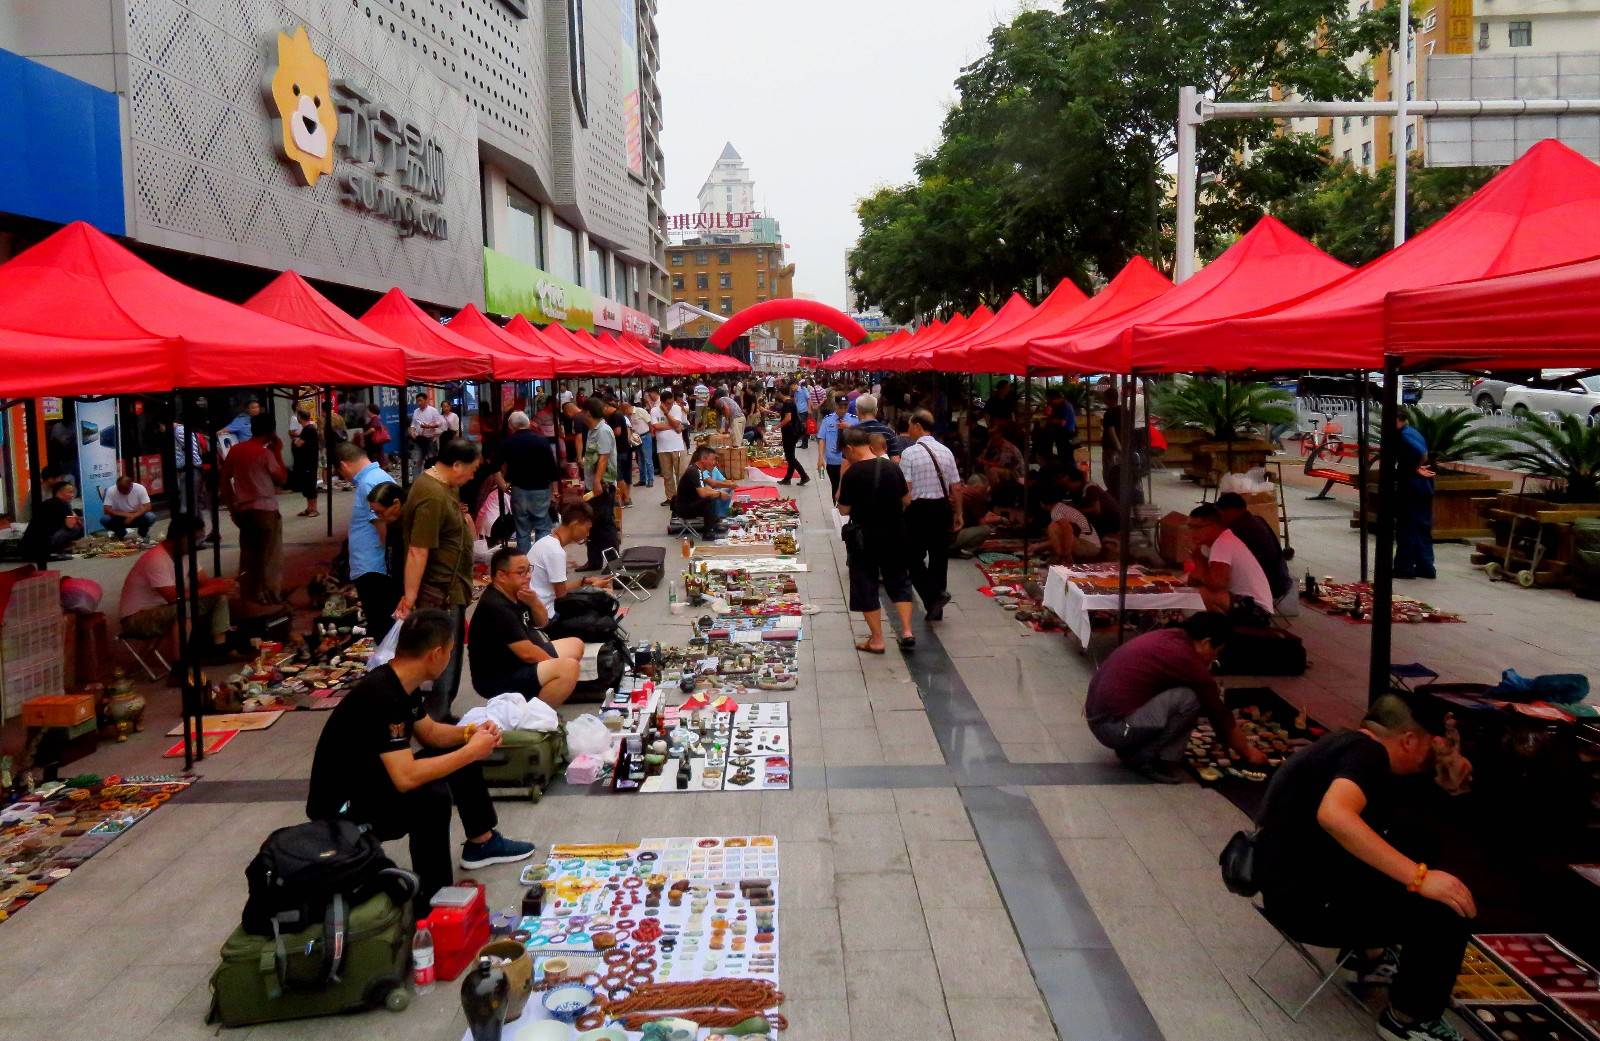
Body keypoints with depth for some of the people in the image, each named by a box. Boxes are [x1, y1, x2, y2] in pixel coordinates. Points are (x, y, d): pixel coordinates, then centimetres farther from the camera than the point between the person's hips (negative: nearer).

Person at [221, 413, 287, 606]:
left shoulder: (235, 450, 6)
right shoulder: (266, 453, -12)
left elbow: (224, 478, 10)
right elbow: (282, 479, -5)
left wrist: (231, 506, 16)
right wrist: (278, 452, -1)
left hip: (243, 509, 6)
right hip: (265, 509, -6)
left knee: (248, 553, 15)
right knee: (269, 554, 3)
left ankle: (248, 593, 21)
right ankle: (269, 595, 4)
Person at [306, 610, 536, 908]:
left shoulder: (400, 682, -2)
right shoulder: (381, 696, -31)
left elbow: (429, 733, 14)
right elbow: (406, 778, -37)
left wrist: (471, 734, -5)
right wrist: (471, 751, -26)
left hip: (371, 780, 10)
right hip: (341, 809, -10)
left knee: (462, 753, 11)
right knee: (432, 796, -33)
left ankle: (481, 843, 23)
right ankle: (433, 898, -16)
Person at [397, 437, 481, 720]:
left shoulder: (444, 485, 8)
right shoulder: (433, 497, -25)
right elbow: (417, 552, -27)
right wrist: (409, 598, -27)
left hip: (450, 591, 11)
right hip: (439, 596, -11)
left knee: (450, 662, 21)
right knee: (443, 664, -1)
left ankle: (442, 715, 34)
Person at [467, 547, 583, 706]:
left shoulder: (513, 593, 5)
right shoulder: (497, 608, -24)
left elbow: (542, 623, 15)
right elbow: (527, 653, -25)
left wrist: (534, 602, -7)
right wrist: (556, 666, -9)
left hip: (517, 662, 11)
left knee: (575, 645, 17)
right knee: (568, 668, -28)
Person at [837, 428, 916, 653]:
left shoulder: (851, 474, -16)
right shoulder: (892, 467, -2)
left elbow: (844, 510, -7)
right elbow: (906, 499, 7)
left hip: (864, 536, -4)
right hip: (894, 533, 4)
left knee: (866, 585, 8)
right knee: (899, 580, 18)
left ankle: (876, 640, 12)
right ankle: (907, 631, 10)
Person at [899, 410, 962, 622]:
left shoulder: (909, 453, -11)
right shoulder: (945, 451, 5)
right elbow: (956, 487, 7)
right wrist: (958, 514, 17)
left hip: (918, 509, -5)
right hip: (942, 508, 5)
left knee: (914, 556, 5)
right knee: (939, 555, 13)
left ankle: (934, 595, -14)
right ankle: (935, 608, 21)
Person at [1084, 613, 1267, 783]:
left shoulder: (1163, 638, 13)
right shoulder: (1187, 659, -11)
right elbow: (1219, 713, 0)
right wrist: (1248, 752, 15)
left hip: (1096, 717, 9)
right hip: (1114, 727, -9)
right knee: (1189, 699, -13)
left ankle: (1132, 747, 13)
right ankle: (1140, 757, -2)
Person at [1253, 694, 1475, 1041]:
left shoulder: (1346, 743, 12)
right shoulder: (1367, 752, -17)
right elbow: (1333, 815, -37)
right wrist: (1418, 876, -35)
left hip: (1302, 876, 10)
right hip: (1306, 898, -10)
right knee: (1447, 912, -13)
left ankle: (1369, 955, 33)